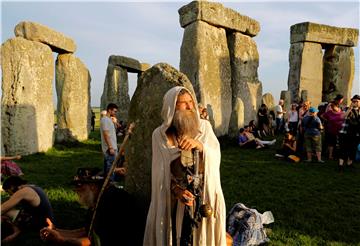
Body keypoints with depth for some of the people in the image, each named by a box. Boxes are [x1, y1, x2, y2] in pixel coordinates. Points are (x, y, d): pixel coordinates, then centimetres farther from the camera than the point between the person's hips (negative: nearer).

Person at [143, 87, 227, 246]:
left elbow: (215, 158, -7)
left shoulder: (205, 127, 0)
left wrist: (198, 144, -25)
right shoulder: (160, 135, -6)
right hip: (173, 200, -1)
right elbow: (159, 172, -6)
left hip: (205, 197, 2)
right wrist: (176, 190, -22)